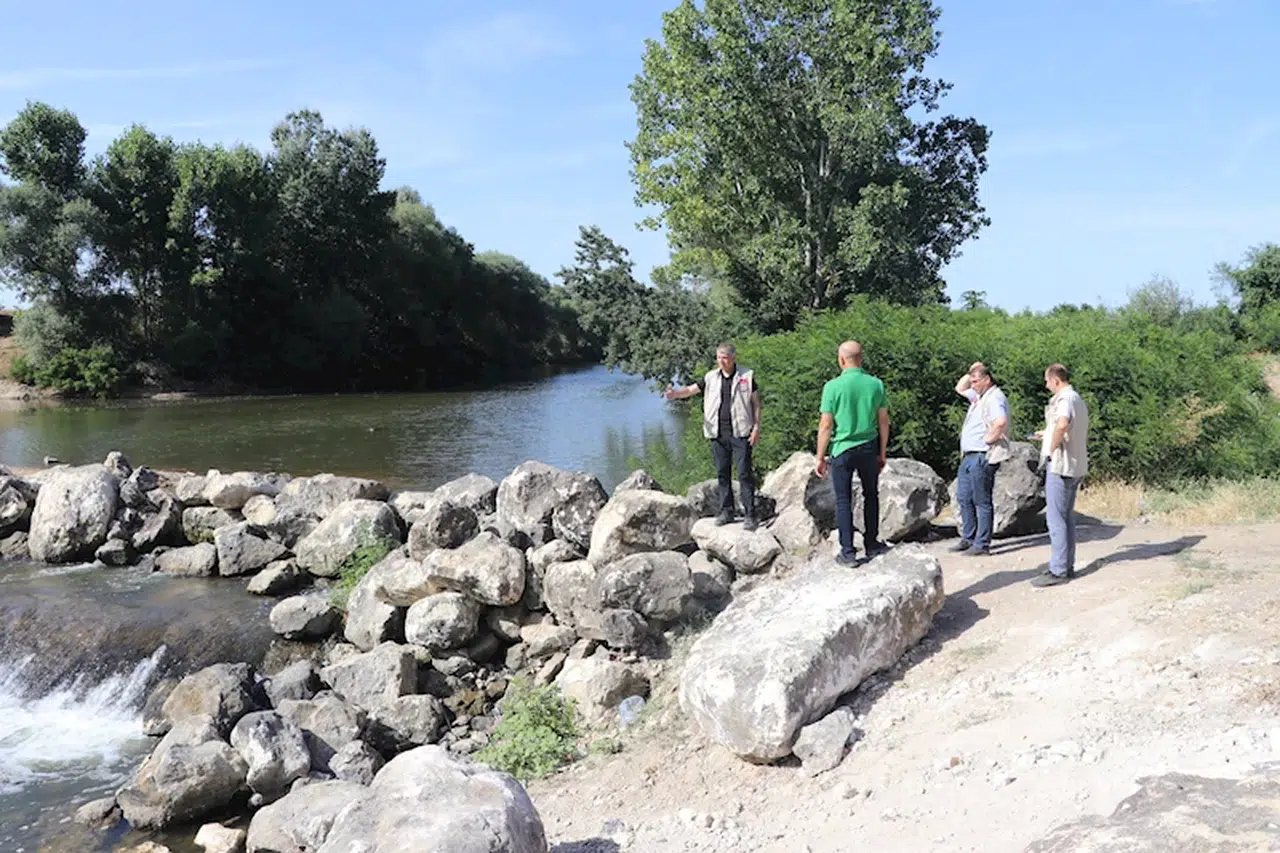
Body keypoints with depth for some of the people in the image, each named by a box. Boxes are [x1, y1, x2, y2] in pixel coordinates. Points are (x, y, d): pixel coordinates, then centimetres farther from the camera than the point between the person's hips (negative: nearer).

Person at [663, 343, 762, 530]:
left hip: (740, 432, -4)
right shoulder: (711, 378, 8)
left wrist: (756, 427, -3)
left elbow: (756, 403, 4)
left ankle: (749, 514, -1)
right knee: (722, 474, 9)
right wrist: (675, 393, -19)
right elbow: (690, 390, 1)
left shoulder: (747, 376, 1)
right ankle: (726, 511, 19)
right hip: (718, 433, 4)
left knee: (744, 473, -5)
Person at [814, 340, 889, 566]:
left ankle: (847, 552, 5)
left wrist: (820, 458, -2)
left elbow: (826, 426, -10)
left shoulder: (833, 386, -12)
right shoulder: (876, 384, -1)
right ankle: (871, 544, 27)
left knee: (843, 501, 4)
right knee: (871, 495, 19)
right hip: (869, 448, 3)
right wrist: (882, 452, 15)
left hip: (842, 449, -3)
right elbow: (883, 422, 4)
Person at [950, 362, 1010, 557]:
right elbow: (959, 388, 31)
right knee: (964, 498, 15)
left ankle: (982, 545, 2)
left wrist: (989, 439, -20)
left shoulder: (995, 398, -15)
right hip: (969, 456, 11)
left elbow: (1001, 422, -33)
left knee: (982, 501, -4)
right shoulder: (979, 395, 16)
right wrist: (970, 373, 16)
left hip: (982, 457, -11)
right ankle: (968, 539, 24)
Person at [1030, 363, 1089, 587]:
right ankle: (1067, 566, 21)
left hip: (1060, 465, -10)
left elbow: (1062, 425, -35)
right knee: (1067, 517, 16)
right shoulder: (1079, 400, 18)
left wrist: (1052, 449, -21)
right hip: (1076, 467, 10)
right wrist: (1048, 435, 29)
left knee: (1056, 519, -6)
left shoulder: (1064, 399, -14)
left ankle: (1058, 571, -4)